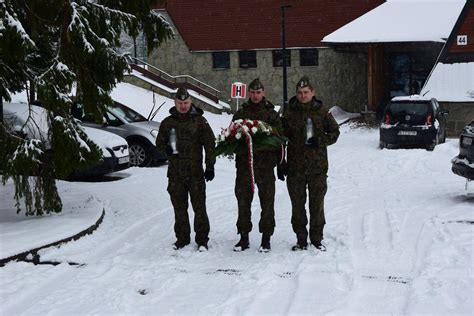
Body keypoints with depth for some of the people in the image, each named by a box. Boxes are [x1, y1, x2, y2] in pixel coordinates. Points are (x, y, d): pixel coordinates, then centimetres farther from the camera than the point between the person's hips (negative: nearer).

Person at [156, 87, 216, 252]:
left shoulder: (199, 121, 1)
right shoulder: (168, 122, 9)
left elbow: (210, 144, 2)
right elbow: (159, 142, 17)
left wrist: (210, 166, -3)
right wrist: (167, 148, -6)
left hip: (195, 172, -3)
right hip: (175, 172, 3)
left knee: (199, 207, -2)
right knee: (179, 208, 10)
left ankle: (202, 239, 6)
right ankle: (182, 238, 21)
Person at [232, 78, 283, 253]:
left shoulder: (271, 114, 6)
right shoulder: (240, 113, 12)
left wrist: (281, 163, -6)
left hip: (265, 164, -2)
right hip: (244, 163, 2)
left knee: (267, 202, 2)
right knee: (243, 201, 5)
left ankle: (266, 239, 11)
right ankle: (244, 237, 15)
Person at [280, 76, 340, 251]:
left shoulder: (321, 111, 3)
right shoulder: (289, 113, 3)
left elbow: (334, 132, 9)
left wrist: (320, 141, -10)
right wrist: (280, 163, 0)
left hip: (317, 166, 0)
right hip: (295, 166, 1)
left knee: (317, 204, 5)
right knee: (297, 204, 5)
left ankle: (317, 239, 17)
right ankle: (301, 239, 16)